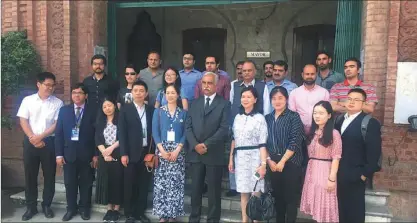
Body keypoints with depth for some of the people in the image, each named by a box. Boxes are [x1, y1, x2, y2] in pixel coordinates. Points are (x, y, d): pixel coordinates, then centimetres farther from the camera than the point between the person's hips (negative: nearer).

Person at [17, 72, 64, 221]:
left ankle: (46, 205, 20)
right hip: (30, 142, 1)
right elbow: (23, 121, 0)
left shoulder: (58, 103, 1)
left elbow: (57, 124, -4)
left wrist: (41, 136, -11)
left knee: (49, 174, 5)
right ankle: (31, 207, 19)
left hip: (49, 142, 0)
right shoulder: (28, 100, 3)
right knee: (30, 174, 7)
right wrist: (33, 138, -10)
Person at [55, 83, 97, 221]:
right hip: (69, 153, 2)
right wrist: (59, 154, -3)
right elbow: (59, 133, 3)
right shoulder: (64, 110, 6)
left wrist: (96, 154, -5)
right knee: (70, 183, 9)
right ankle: (71, 208, 23)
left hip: (86, 154, -1)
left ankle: (84, 208, 23)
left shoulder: (92, 112, 0)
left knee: (86, 183, 9)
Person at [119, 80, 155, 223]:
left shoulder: (151, 110, 7)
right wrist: (123, 153, -11)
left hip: (147, 153, 2)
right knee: (129, 185, 6)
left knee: (144, 185, 9)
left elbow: (153, 132, 7)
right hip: (131, 153, -2)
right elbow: (122, 133, -5)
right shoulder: (125, 109, 0)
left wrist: (154, 152, 1)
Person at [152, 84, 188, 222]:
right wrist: (162, 150, -12)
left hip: (178, 152, 0)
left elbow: (185, 133, 0)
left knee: (176, 183, 0)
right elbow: (155, 131, 0)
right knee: (161, 183, 0)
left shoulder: (183, 113, 6)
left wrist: (177, 150, -12)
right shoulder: (158, 111, 7)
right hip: (162, 151, 0)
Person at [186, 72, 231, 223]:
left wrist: (206, 145, -15)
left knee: (214, 190, 5)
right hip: (195, 152, 4)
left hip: (214, 154, -3)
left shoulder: (224, 104, 0)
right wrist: (195, 145, -9)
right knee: (195, 189, 9)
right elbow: (188, 127, 7)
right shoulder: (195, 103, 14)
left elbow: (224, 129, -9)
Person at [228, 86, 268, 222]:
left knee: (256, 192, 0)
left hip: (254, 157, -4)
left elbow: (263, 144, -9)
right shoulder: (238, 117, 10)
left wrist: (263, 163, -14)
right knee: (243, 192, 10)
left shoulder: (259, 118, -6)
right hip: (240, 158, 4)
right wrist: (231, 159, 12)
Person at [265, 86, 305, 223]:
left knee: (291, 198, 2)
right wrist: (269, 160, -5)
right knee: (277, 197, 12)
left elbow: (295, 142, -12)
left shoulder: (294, 117, -4)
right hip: (272, 163, 4)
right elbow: (264, 142, 8)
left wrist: (282, 161, -15)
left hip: (290, 163, -4)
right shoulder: (267, 118, 9)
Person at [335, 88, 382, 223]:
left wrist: (365, 174, -14)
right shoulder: (339, 120, 10)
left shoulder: (370, 123, -11)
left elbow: (374, 152, -14)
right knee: (340, 211, 15)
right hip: (338, 174, 6)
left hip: (354, 177, -6)